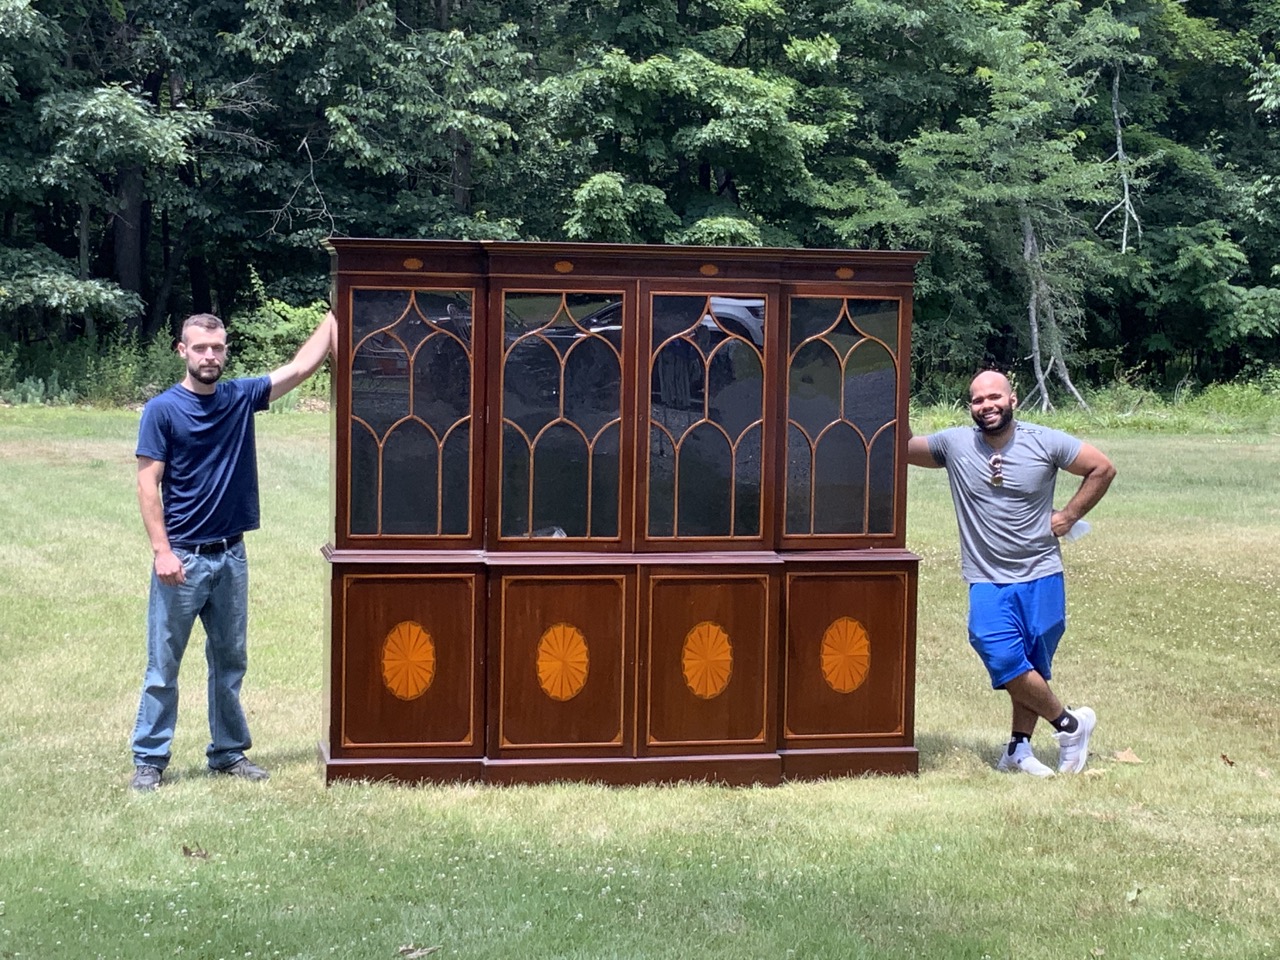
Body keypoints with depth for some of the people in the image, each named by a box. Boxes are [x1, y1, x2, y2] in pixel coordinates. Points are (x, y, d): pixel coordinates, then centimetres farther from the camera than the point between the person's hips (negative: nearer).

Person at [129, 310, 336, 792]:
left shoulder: (241, 397, 5)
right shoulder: (162, 410, -8)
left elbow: (302, 366, 5)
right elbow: (148, 486, -10)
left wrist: (333, 314, 3)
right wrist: (162, 551, -17)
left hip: (231, 554, 5)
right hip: (183, 557, -5)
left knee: (230, 661, 13)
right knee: (163, 666, 2)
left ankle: (229, 751, 24)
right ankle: (149, 759, 11)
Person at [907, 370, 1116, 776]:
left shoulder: (1045, 442, -4)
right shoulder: (954, 443, -2)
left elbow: (1103, 468, 4)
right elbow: (904, 450, 9)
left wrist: (1069, 516, 0)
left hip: (1041, 578, 0)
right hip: (987, 581, 0)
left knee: (1033, 668, 7)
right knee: (1005, 660, -14)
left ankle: (1019, 750, 22)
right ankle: (1069, 722, 7)